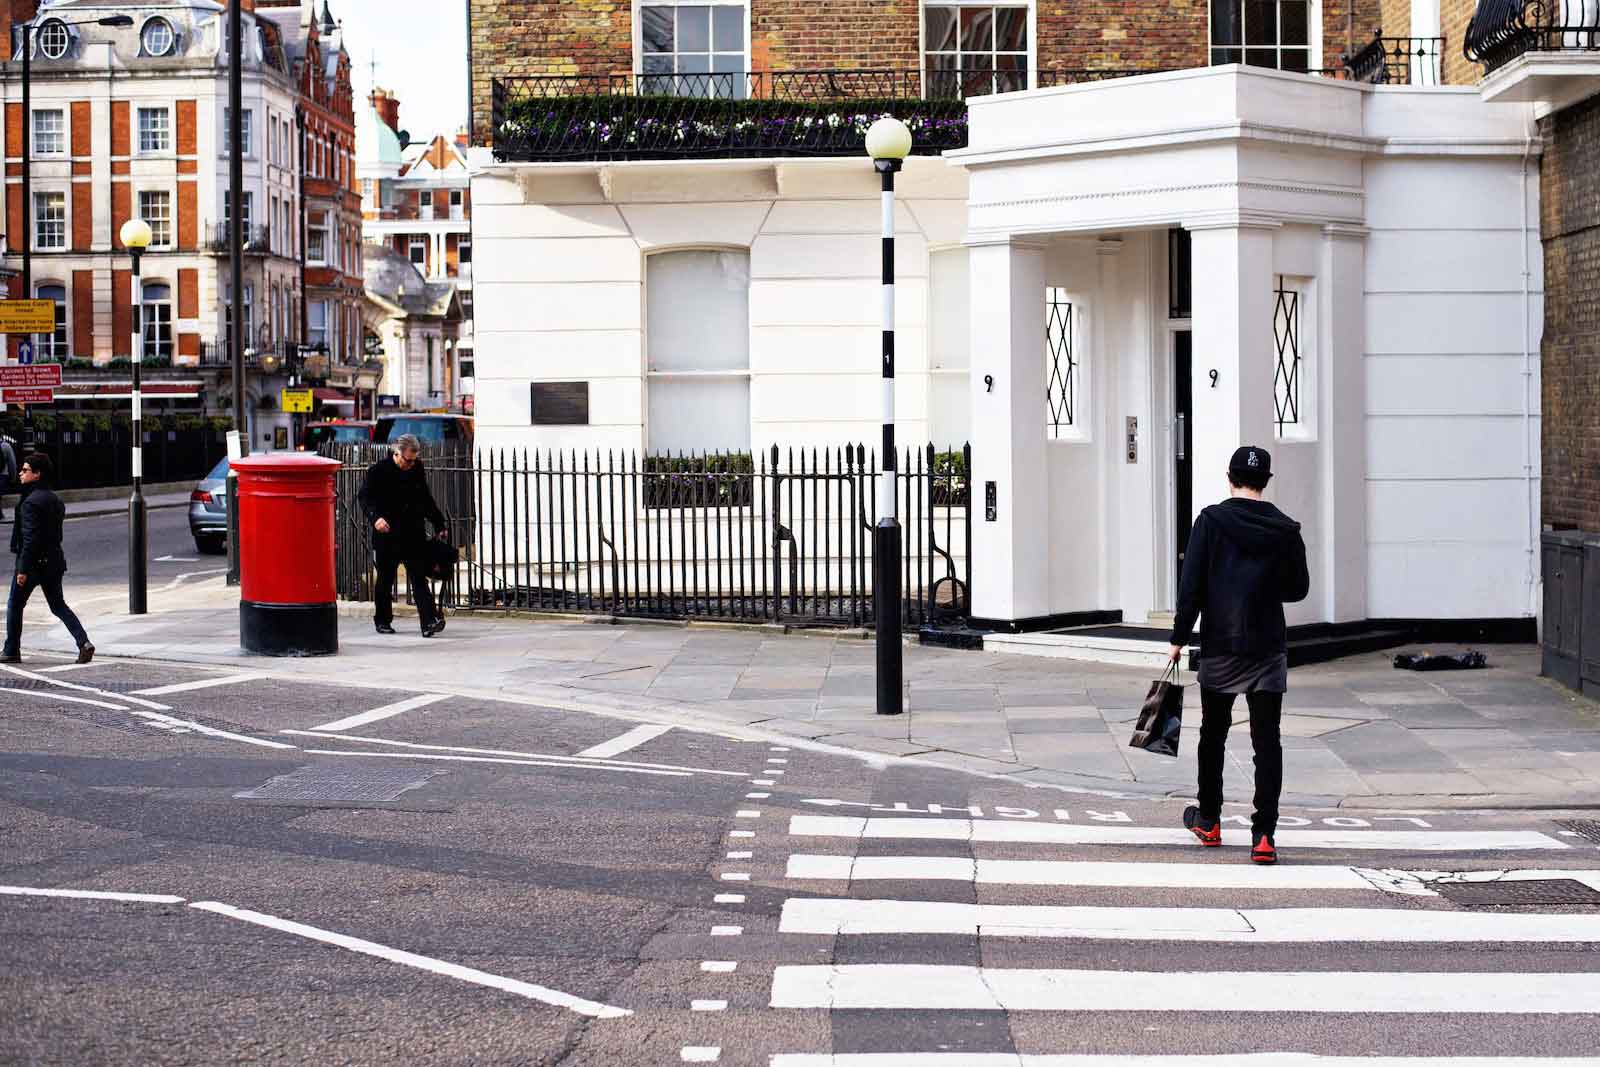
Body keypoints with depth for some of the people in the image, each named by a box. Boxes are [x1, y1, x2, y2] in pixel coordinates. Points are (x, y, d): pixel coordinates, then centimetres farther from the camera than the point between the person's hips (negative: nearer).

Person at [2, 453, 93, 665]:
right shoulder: (55, 500, 11)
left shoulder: (31, 501, -17)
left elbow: (29, 538, -21)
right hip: (54, 562, 8)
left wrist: (23, 569, -19)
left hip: (33, 562, -8)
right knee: (58, 606, 12)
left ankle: (11, 651, 15)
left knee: (14, 605, 8)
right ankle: (84, 642, -4)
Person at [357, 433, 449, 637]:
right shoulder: (378, 471, -5)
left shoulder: (417, 469, 9)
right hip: (387, 536, -2)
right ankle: (382, 620, 24)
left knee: (419, 578, -6)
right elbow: (365, 497, -12)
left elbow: (426, 499, 21)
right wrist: (375, 517, -30)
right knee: (385, 580, 9)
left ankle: (430, 622, -15)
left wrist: (439, 524, 23)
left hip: (414, 534, 2)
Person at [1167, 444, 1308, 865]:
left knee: (1213, 735, 17)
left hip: (1219, 648, -1)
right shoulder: (1285, 530, 0)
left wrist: (1179, 638, -2)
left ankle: (1209, 820, 30)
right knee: (1267, 743, 1)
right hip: (1269, 650, 1)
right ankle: (1263, 834, -8)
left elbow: (1191, 585, -8)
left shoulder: (1211, 521, -5)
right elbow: (1298, 588, 9)